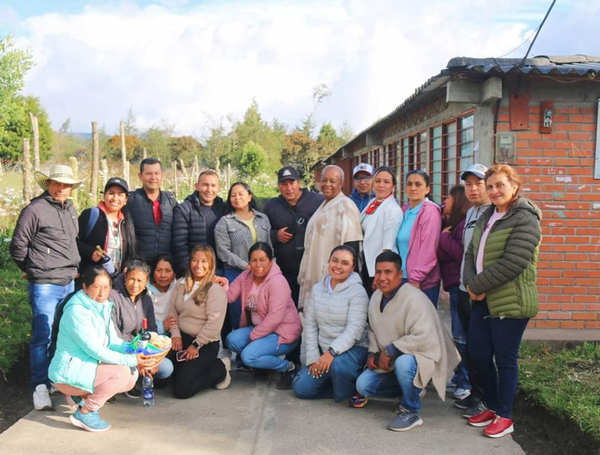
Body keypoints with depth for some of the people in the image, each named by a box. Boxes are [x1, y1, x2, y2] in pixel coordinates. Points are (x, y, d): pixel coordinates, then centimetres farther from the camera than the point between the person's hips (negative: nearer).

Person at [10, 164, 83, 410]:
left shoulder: (70, 210, 12)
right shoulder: (34, 210, -10)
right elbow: (17, 246, -6)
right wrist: (35, 270, 4)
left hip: (69, 283, 7)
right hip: (44, 286, -7)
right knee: (43, 337, -4)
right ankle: (40, 387, 4)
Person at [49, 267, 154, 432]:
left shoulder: (102, 307, 6)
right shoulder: (77, 311, -21)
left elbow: (113, 340, 6)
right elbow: (95, 350, -25)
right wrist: (131, 360, -26)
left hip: (87, 367, 9)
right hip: (68, 373, -9)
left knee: (131, 376, -3)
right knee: (121, 372, -24)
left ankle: (82, 395, 8)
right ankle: (84, 413, -11)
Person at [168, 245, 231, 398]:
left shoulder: (215, 290, -14)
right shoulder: (181, 284, 7)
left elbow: (214, 323, -19)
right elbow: (172, 311, 8)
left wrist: (196, 345, -16)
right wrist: (175, 335, -5)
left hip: (205, 344, -6)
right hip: (182, 338, 7)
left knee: (182, 389, -15)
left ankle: (220, 369, 7)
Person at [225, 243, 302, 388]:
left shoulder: (277, 282, -22)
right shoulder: (246, 276, 1)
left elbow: (274, 318, -25)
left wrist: (253, 337, -19)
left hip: (282, 332, -8)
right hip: (259, 328, 8)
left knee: (248, 356, -25)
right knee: (232, 340, -14)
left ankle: (287, 367, -5)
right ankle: (259, 359, 8)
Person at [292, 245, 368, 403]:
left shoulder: (357, 291, -13)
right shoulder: (317, 288, 4)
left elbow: (355, 329, -21)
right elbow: (310, 324, 2)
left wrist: (332, 352, -32)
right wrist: (313, 358, -6)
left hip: (353, 349, -5)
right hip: (324, 351, 6)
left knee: (337, 364, -37)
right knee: (301, 388, -6)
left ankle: (353, 393, -5)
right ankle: (339, 383, 16)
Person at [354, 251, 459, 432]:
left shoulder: (414, 298, -26)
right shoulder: (376, 297, 1)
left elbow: (424, 338, -34)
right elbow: (373, 330, 15)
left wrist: (390, 350, -26)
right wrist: (373, 353, -3)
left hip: (422, 355, -8)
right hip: (390, 361, 8)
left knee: (403, 362, -40)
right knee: (363, 385, -2)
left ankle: (411, 412, -15)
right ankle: (411, 390, 17)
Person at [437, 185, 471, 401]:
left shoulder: (466, 224, -13)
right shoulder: (454, 224, 18)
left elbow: (463, 253, -22)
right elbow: (442, 253, 16)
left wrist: (445, 237, -12)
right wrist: (445, 236, 0)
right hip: (455, 286, 10)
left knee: (462, 337, -3)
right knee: (460, 336, 15)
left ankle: (467, 382, 6)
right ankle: (461, 377, 23)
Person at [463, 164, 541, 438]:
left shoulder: (525, 219, -13)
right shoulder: (487, 217, 14)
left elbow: (512, 263, -21)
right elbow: (471, 253, 11)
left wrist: (477, 285, -15)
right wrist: (471, 282, -8)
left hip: (511, 302, -8)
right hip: (484, 300, 8)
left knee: (505, 359, 3)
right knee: (478, 354, 12)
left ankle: (504, 416, 19)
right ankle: (492, 407, 30)